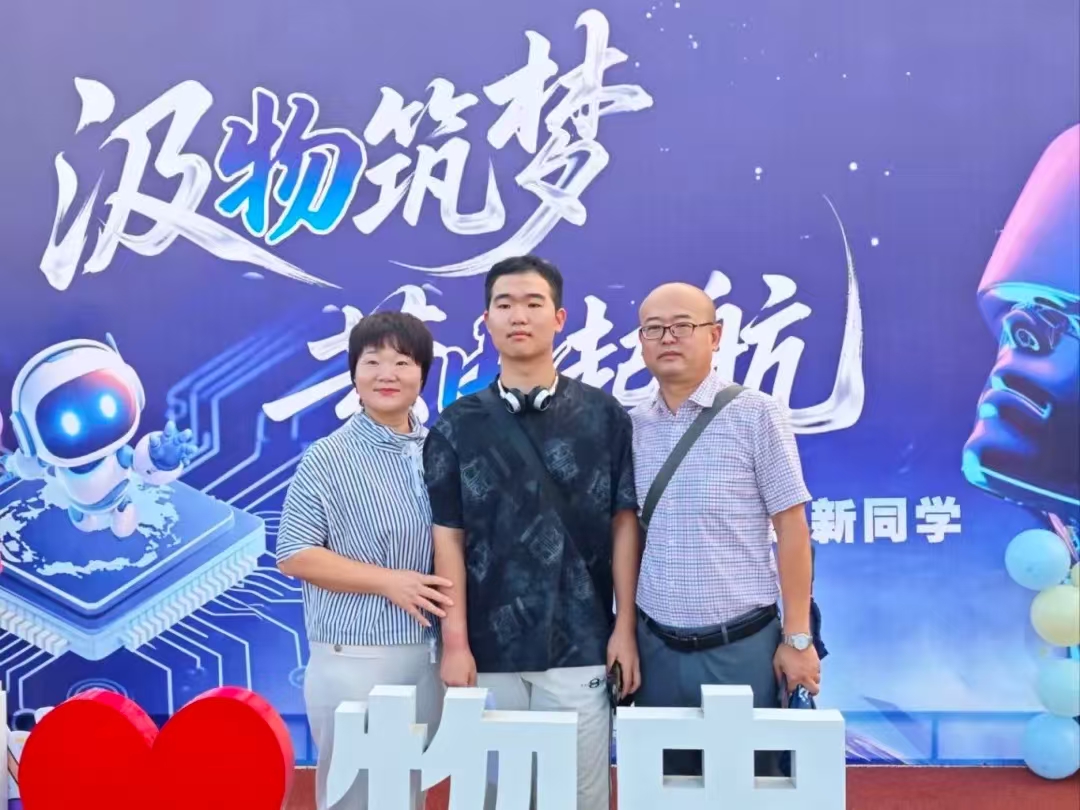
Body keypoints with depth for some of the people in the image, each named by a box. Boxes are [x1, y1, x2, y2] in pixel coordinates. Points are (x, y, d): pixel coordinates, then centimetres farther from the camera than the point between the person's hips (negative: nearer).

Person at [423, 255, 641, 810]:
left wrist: (625, 628, -1)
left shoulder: (603, 415, 2)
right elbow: (448, 537, 1)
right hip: (489, 649, 1)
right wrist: (455, 643, -4)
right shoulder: (457, 426, 3)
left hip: (580, 646, -1)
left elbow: (623, 525, 3)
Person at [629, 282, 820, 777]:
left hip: (743, 645, -3)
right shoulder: (632, 426, 4)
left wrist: (797, 638, -8)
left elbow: (791, 526, -6)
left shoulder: (756, 414, -6)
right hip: (656, 647, 3)